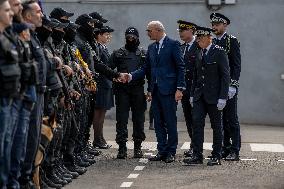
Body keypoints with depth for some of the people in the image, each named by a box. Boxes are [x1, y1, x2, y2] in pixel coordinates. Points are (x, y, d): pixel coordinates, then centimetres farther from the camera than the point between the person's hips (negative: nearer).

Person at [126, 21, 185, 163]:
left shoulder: (173, 44, -5)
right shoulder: (151, 47, 15)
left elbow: (180, 67, -8)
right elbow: (146, 68, 15)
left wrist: (179, 88, -14)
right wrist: (132, 76, -1)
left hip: (168, 90, -7)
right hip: (155, 90, 7)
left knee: (170, 122, -1)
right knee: (158, 123, 9)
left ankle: (171, 152, 6)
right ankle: (161, 151, 16)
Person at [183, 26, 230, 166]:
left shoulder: (219, 53, -7)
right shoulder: (199, 54, 12)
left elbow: (225, 76, -10)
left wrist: (222, 97, -15)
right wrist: (192, 94, 13)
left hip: (214, 97, -5)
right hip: (199, 97, 6)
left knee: (216, 126, 4)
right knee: (196, 123, -4)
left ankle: (216, 157, 11)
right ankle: (197, 155, -1)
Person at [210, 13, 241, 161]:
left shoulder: (232, 41, -4)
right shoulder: (211, 42, 13)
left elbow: (236, 65, -9)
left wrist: (232, 85, -16)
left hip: (228, 86, -6)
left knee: (231, 119, -5)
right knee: (221, 119, 8)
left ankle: (235, 151, -2)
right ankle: (225, 148, 14)